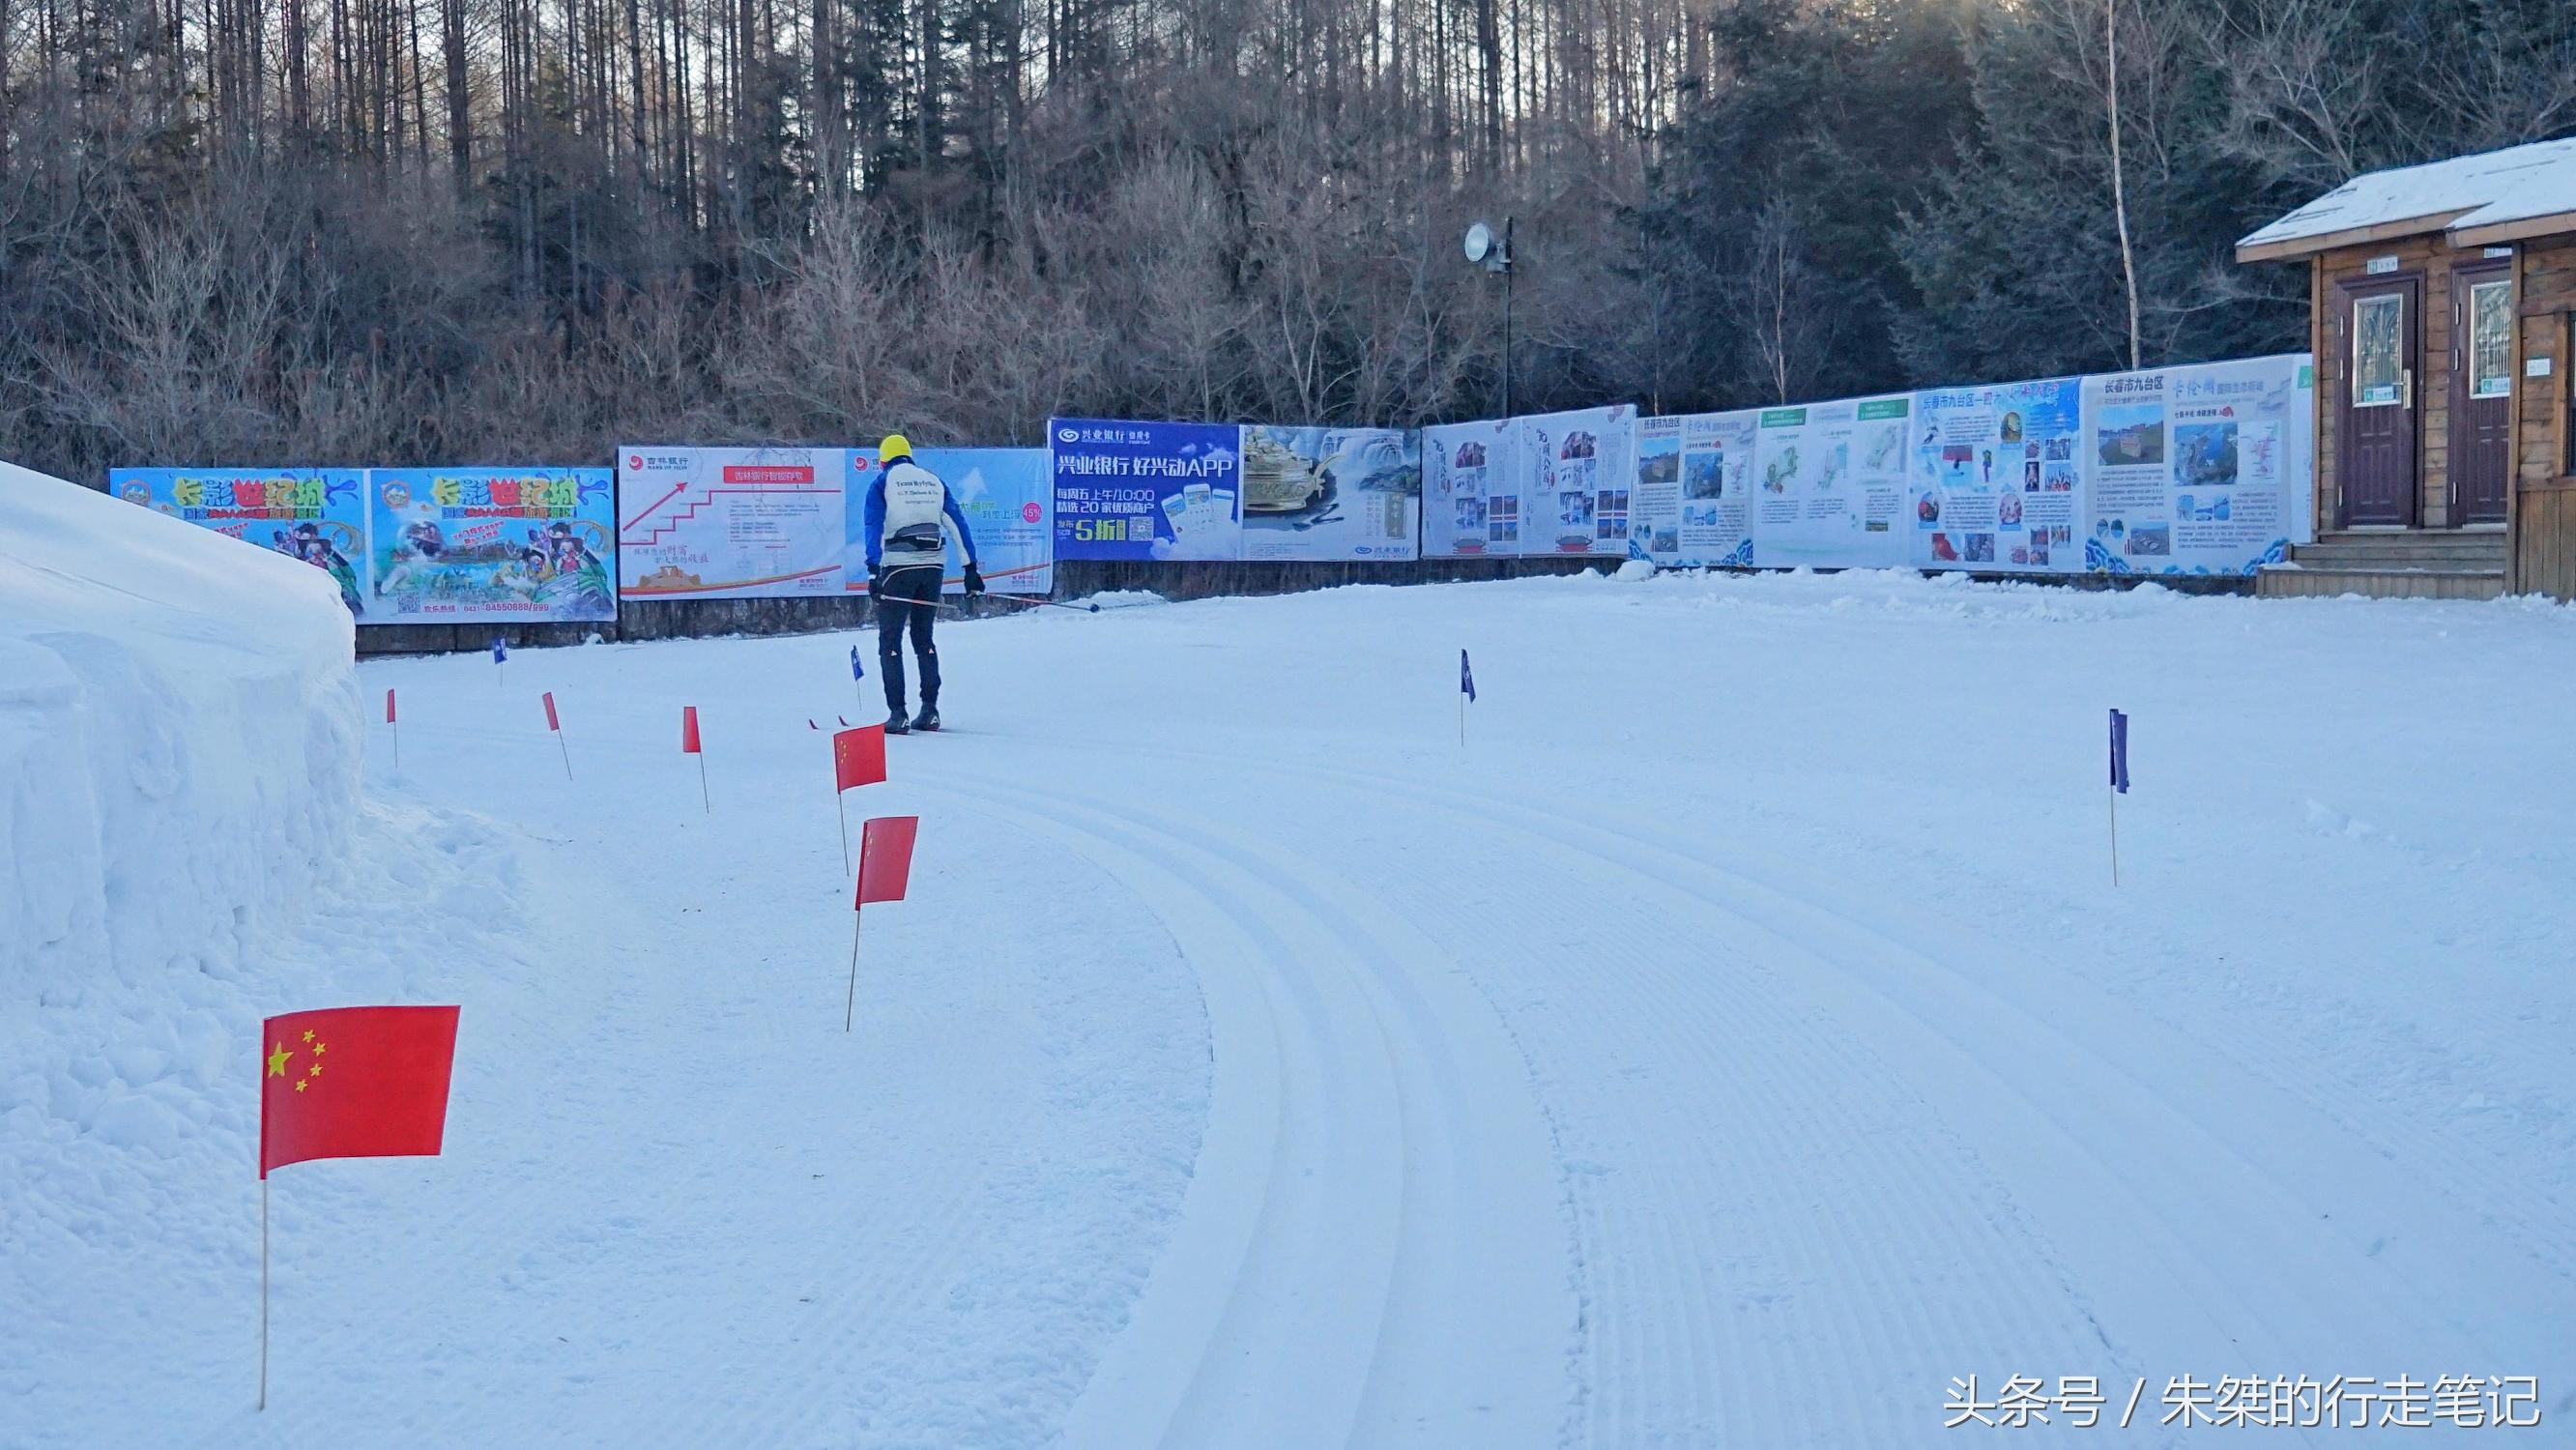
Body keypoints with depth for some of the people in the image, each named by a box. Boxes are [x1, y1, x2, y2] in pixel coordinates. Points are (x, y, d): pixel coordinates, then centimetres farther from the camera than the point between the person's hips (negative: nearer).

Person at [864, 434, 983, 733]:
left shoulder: (881, 483, 3)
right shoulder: (934, 481, 15)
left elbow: (874, 526, -10)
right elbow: (958, 523, 10)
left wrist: (873, 569, -17)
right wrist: (971, 567, 10)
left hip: (898, 565, -4)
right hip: (933, 564, 4)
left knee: (890, 640, 1)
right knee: (923, 636, 16)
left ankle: (897, 714, -7)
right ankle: (930, 710, 11)